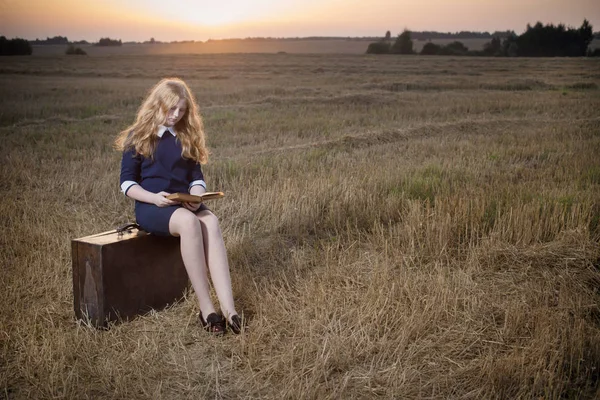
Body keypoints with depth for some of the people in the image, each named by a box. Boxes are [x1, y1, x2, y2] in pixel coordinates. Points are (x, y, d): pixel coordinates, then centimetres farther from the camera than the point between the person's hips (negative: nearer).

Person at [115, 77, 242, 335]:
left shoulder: (186, 138, 17)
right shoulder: (138, 138, 5)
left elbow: (197, 177, 14)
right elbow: (127, 183, 1)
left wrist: (196, 196, -10)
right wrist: (153, 197, -18)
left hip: (184, 205, 4)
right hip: (150, 206, -3)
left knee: (211, 222, -33)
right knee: (189, 221, -38)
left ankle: (228, 309, -43)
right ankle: (206, 308, -35)